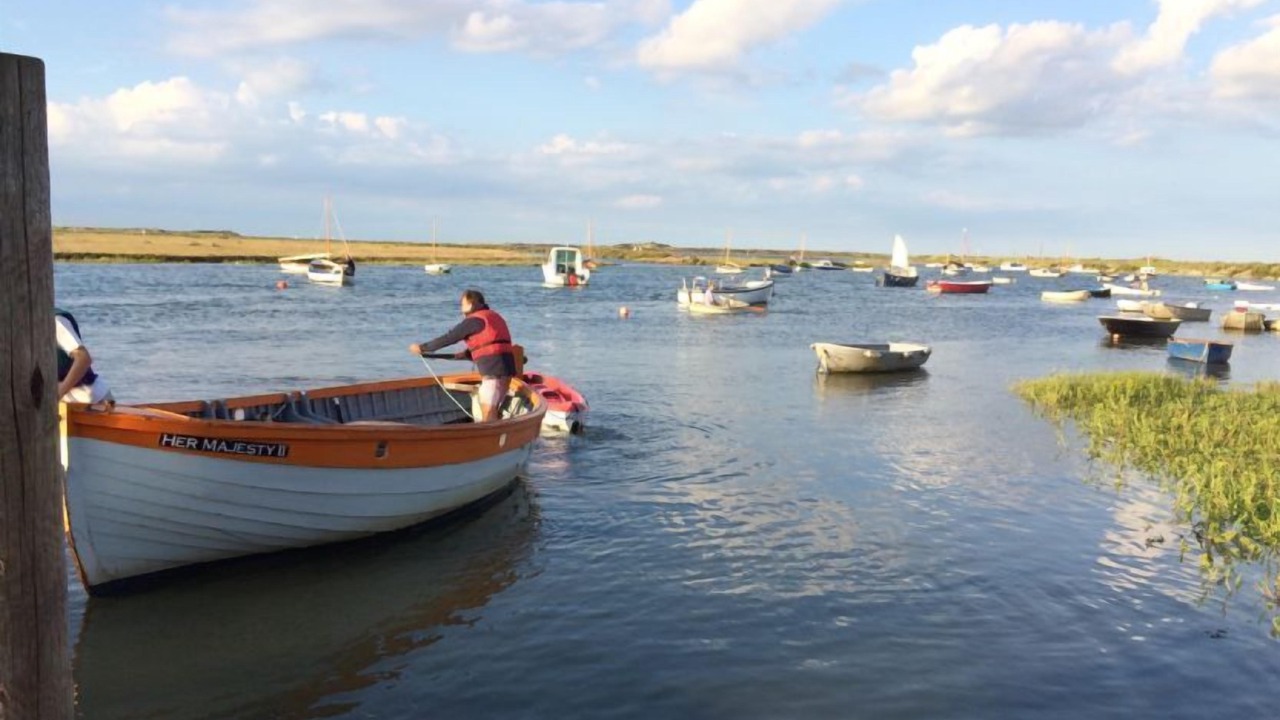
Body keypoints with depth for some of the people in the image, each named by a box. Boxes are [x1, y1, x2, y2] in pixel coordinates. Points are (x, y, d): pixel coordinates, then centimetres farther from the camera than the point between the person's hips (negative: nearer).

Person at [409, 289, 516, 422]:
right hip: (506, 368, 9)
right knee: (493, 413, 15)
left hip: (494, 371, -9)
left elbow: (448, 338, -3)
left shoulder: (474, 320, -6)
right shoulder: (493, 317, 21)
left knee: (488, 414, -8)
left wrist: (422, 347, 6)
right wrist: (467, 353, 21)